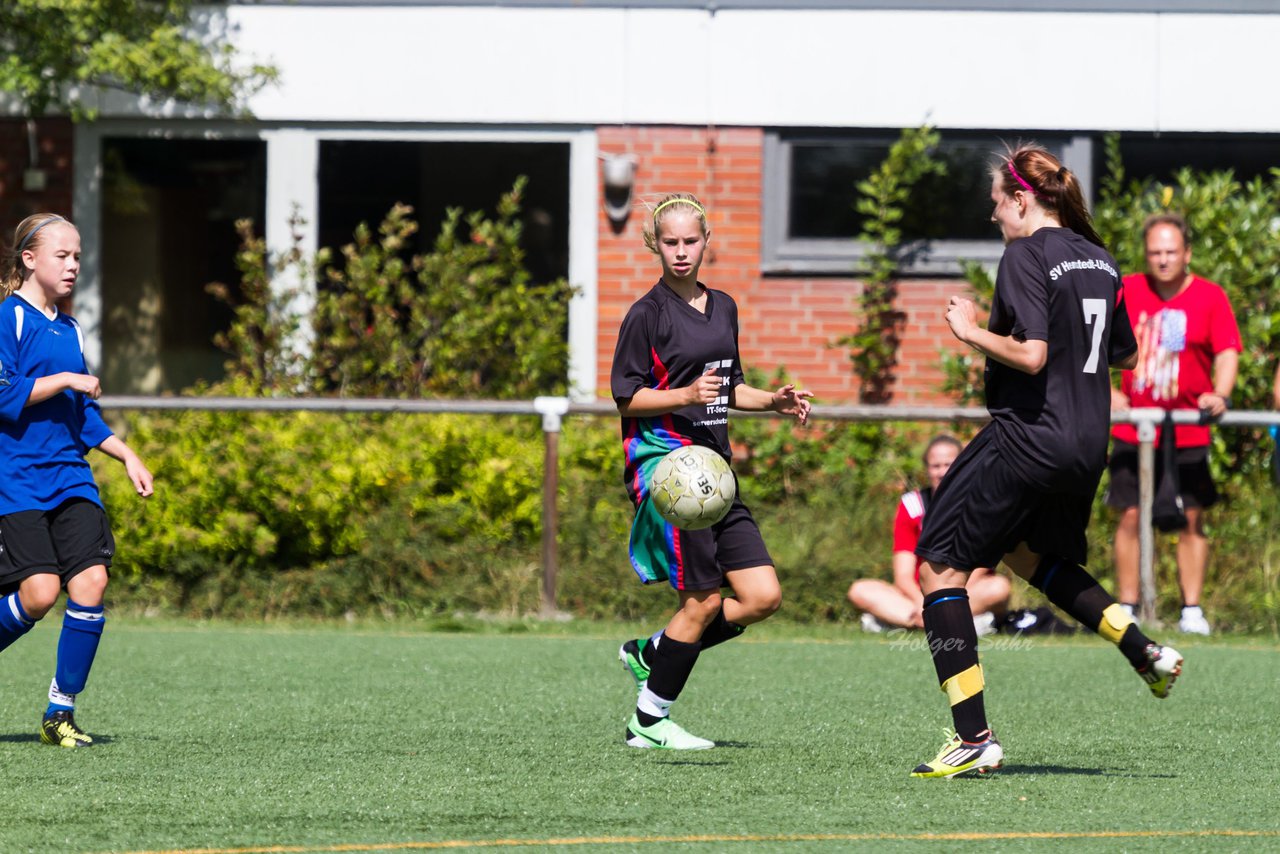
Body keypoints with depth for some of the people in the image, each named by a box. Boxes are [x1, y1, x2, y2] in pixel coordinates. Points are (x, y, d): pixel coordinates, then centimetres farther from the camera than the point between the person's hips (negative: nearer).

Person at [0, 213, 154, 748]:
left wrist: (127, 455, 15)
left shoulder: (69, 329, 17)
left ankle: (60, 712, 1)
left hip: (70, 478, 7)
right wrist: (64, 381, -13)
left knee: (91, 580, -9)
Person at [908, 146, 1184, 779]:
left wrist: (972, 331, -9)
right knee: (1029, 555, 31)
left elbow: (1030, 355, -23)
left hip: (1027, 437, -8)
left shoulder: (1025, 257, -13)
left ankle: (974, 739, -6)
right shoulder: (1099, 260, 11)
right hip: (1087, 445, 8)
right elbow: (1126, 355, 19)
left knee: (941, 566, 0)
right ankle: (1145, 651, 18)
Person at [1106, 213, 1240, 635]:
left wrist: (1219, 395, -25)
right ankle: (1126, 611, 4)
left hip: (1188, 434, -1)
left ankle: (1192, 611, 7)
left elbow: (1227, 353, -7)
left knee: (1192, 520, 1)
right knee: (1130, 517, -1)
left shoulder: (1210, 297, -2)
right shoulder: (1126, 292, 2)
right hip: (1133, 431, 1)